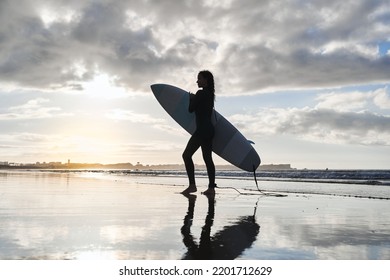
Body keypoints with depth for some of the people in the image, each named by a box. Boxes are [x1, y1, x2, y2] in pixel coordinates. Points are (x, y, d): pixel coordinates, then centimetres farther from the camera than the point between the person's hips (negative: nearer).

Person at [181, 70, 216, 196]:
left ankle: (192, 185, -11)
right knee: (208, 158, 8)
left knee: (187, 155, -7)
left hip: (202, 129, -9)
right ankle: (211, 187, 8)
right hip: (209, 129, 9)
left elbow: (191, 109, -7)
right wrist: (194, 99, 20)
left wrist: (191, 98, 9)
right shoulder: (210, 94, 16)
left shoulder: (200, 93, -11)